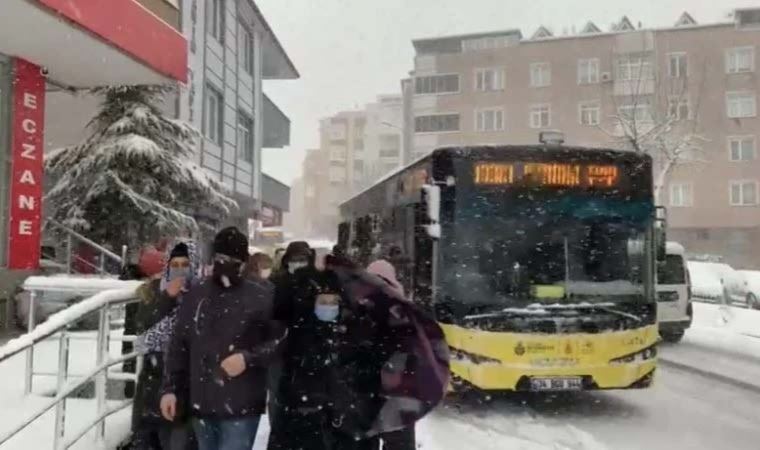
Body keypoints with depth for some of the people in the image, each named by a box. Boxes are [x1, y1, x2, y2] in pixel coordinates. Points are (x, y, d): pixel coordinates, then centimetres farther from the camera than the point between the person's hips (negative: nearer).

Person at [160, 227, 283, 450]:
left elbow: (282, 342, -5)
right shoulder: (195, 296, 6)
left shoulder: (262, 297, -7)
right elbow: (179, 347, 12)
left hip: (241, 407, -5)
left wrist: (248, 358, -17)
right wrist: (170, 388, 8)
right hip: (202, 404, 5)